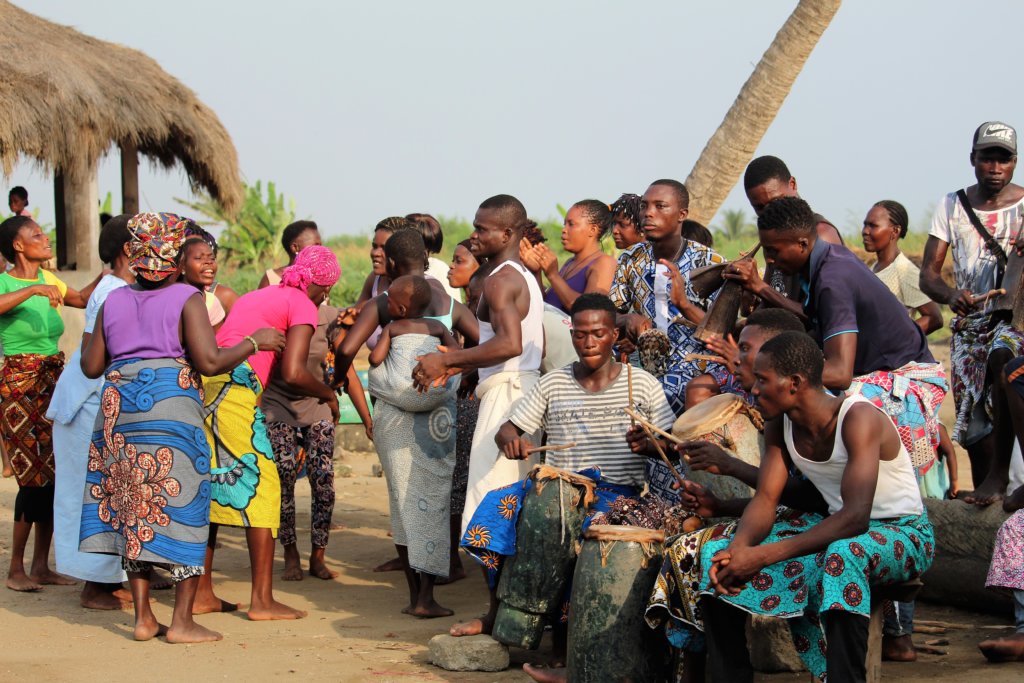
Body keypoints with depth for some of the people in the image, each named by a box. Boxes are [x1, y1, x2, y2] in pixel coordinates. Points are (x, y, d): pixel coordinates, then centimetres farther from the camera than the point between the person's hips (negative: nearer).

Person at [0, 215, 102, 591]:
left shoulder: (47, 280, 10)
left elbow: (83, 299, 26)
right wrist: (34, 290, -37)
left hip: (54, 383, 7)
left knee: (55, 474, 5)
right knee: (35, 477, -8)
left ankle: (41, 565, 14)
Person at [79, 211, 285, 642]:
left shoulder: (114, 302, 11)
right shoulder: (186, 300, -3)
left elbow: (91, 367, 13)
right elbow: (209, 362, -13)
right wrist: (255, 342, 0)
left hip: (118, 407, 5)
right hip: (171, 408, -5)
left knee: (133, 511, 10)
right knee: (181, 509, 2)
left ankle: (143, 617, 13)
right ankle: (182, 622, 1)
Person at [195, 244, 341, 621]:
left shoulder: (255, 296, 28)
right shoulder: (302, 306, 3)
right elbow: (293, 374, -11)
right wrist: (328, 395, 7)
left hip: (203, 384, 8)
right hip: (235, 391, -8)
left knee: (212, 486, 15)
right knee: (261, 486, -1)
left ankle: (202, 593, 19)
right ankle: (262, 600, -3)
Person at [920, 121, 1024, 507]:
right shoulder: (952, 207, 6)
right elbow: (928, 274, 1)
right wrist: (951, 296, -21)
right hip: (970, 320, 4)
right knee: (973, 422, 1)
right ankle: (982, 502, 17)